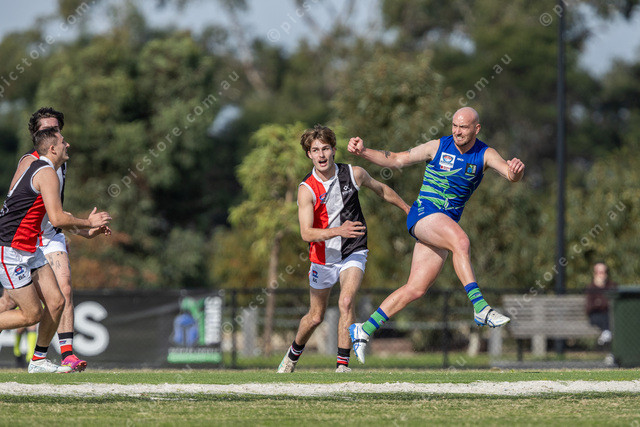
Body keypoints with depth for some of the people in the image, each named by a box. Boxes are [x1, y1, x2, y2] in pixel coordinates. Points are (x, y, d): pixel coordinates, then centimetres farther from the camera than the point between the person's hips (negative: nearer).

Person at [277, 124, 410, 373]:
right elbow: (306, 233, -28)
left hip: (353, 253, 0)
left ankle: (343, 365, -19)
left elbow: (381, 189, 13)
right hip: (322, 258, 0)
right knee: (315, 317, 13)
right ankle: (293, 355, 42)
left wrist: (408, 209, 25)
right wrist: (338, 231, -43)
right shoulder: (307, 190, -18)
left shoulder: (353, 174, -9)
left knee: (346, 302, -24)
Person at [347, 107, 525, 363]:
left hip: (447, 223, 4)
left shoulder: (484, 155, 2)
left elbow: (510, 173, -14)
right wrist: (363, 152, -7)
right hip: (423, 214, -4)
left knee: (416, 289, 1)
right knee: (460, 240, -34)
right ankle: (480, 308, -41)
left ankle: (363, 330, 12)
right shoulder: (438, 147, -1)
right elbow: (396, 160, 6)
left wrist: (516, 172, -38)